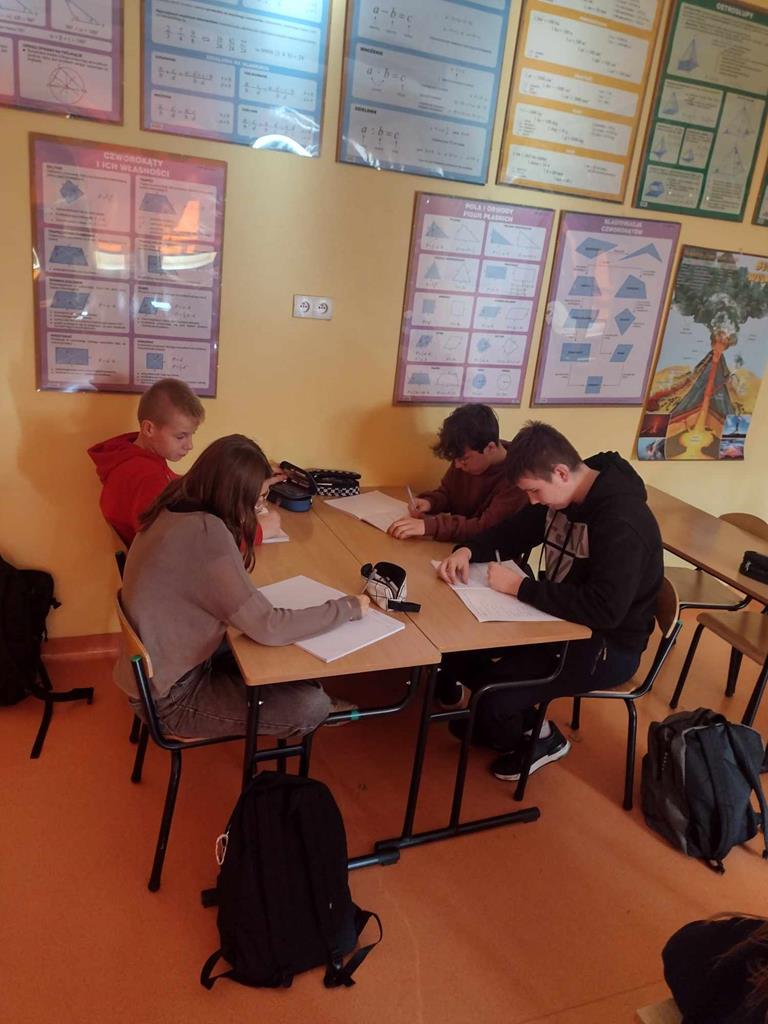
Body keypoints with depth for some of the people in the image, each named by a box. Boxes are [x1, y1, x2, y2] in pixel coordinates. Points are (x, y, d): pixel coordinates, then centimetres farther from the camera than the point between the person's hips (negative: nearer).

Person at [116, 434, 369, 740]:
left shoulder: (176, 509, -4)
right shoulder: (205, 532, -32)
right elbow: (268, 628, -28)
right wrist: (348, 608, -18)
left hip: (159, 668, 9)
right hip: (170, 697, -9)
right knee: (312, 705, -8)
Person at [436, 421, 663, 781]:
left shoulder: (622, 522, -29)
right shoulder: (561, 494, -2)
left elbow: (604, 610, -36)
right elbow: (513, 531, 10)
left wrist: (520, 586, -30)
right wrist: (468, 550, -11)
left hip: (607, 646, -8)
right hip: (562, 618, 8)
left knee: (492, 697, -21)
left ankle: (542, 737, 12)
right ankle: (490, 720, 22)